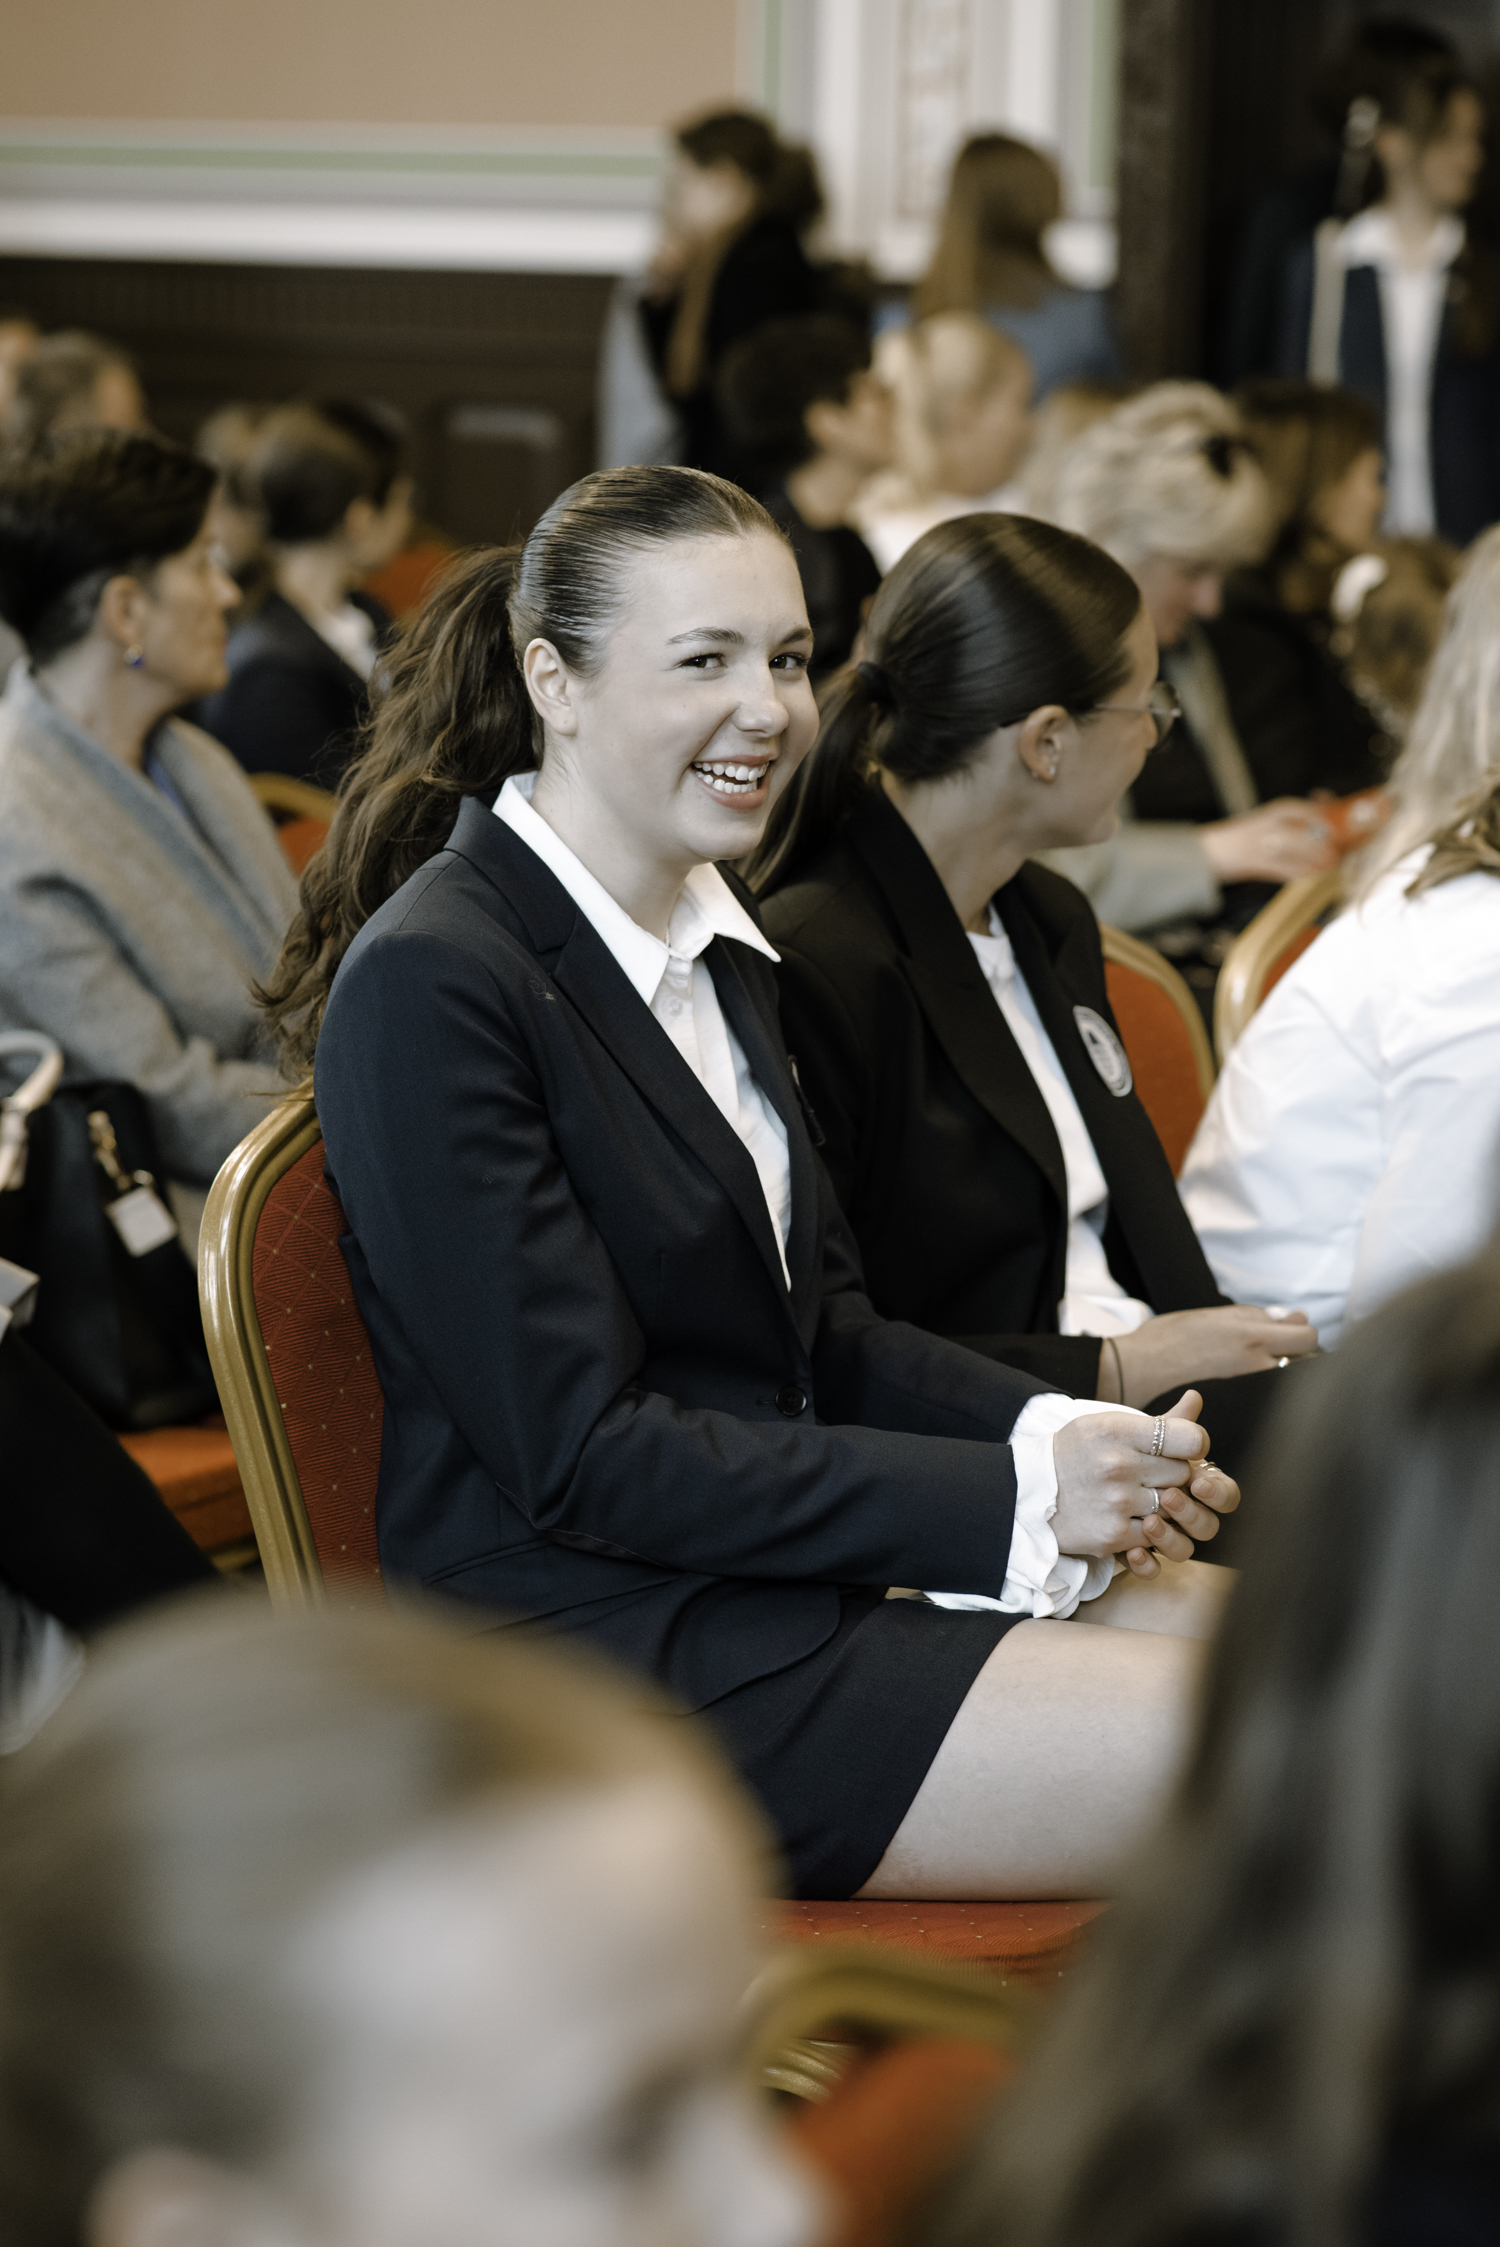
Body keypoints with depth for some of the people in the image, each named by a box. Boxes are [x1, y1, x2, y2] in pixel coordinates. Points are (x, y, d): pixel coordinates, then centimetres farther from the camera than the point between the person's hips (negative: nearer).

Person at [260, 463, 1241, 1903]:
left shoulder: (712, 939, 12)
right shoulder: (425, 985, -16)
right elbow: (581, 1456, -19)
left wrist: (1055, 1435, -4)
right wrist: (1011, 1497, -19)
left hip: (789, 1566, 9)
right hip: (602, 1664, -9)